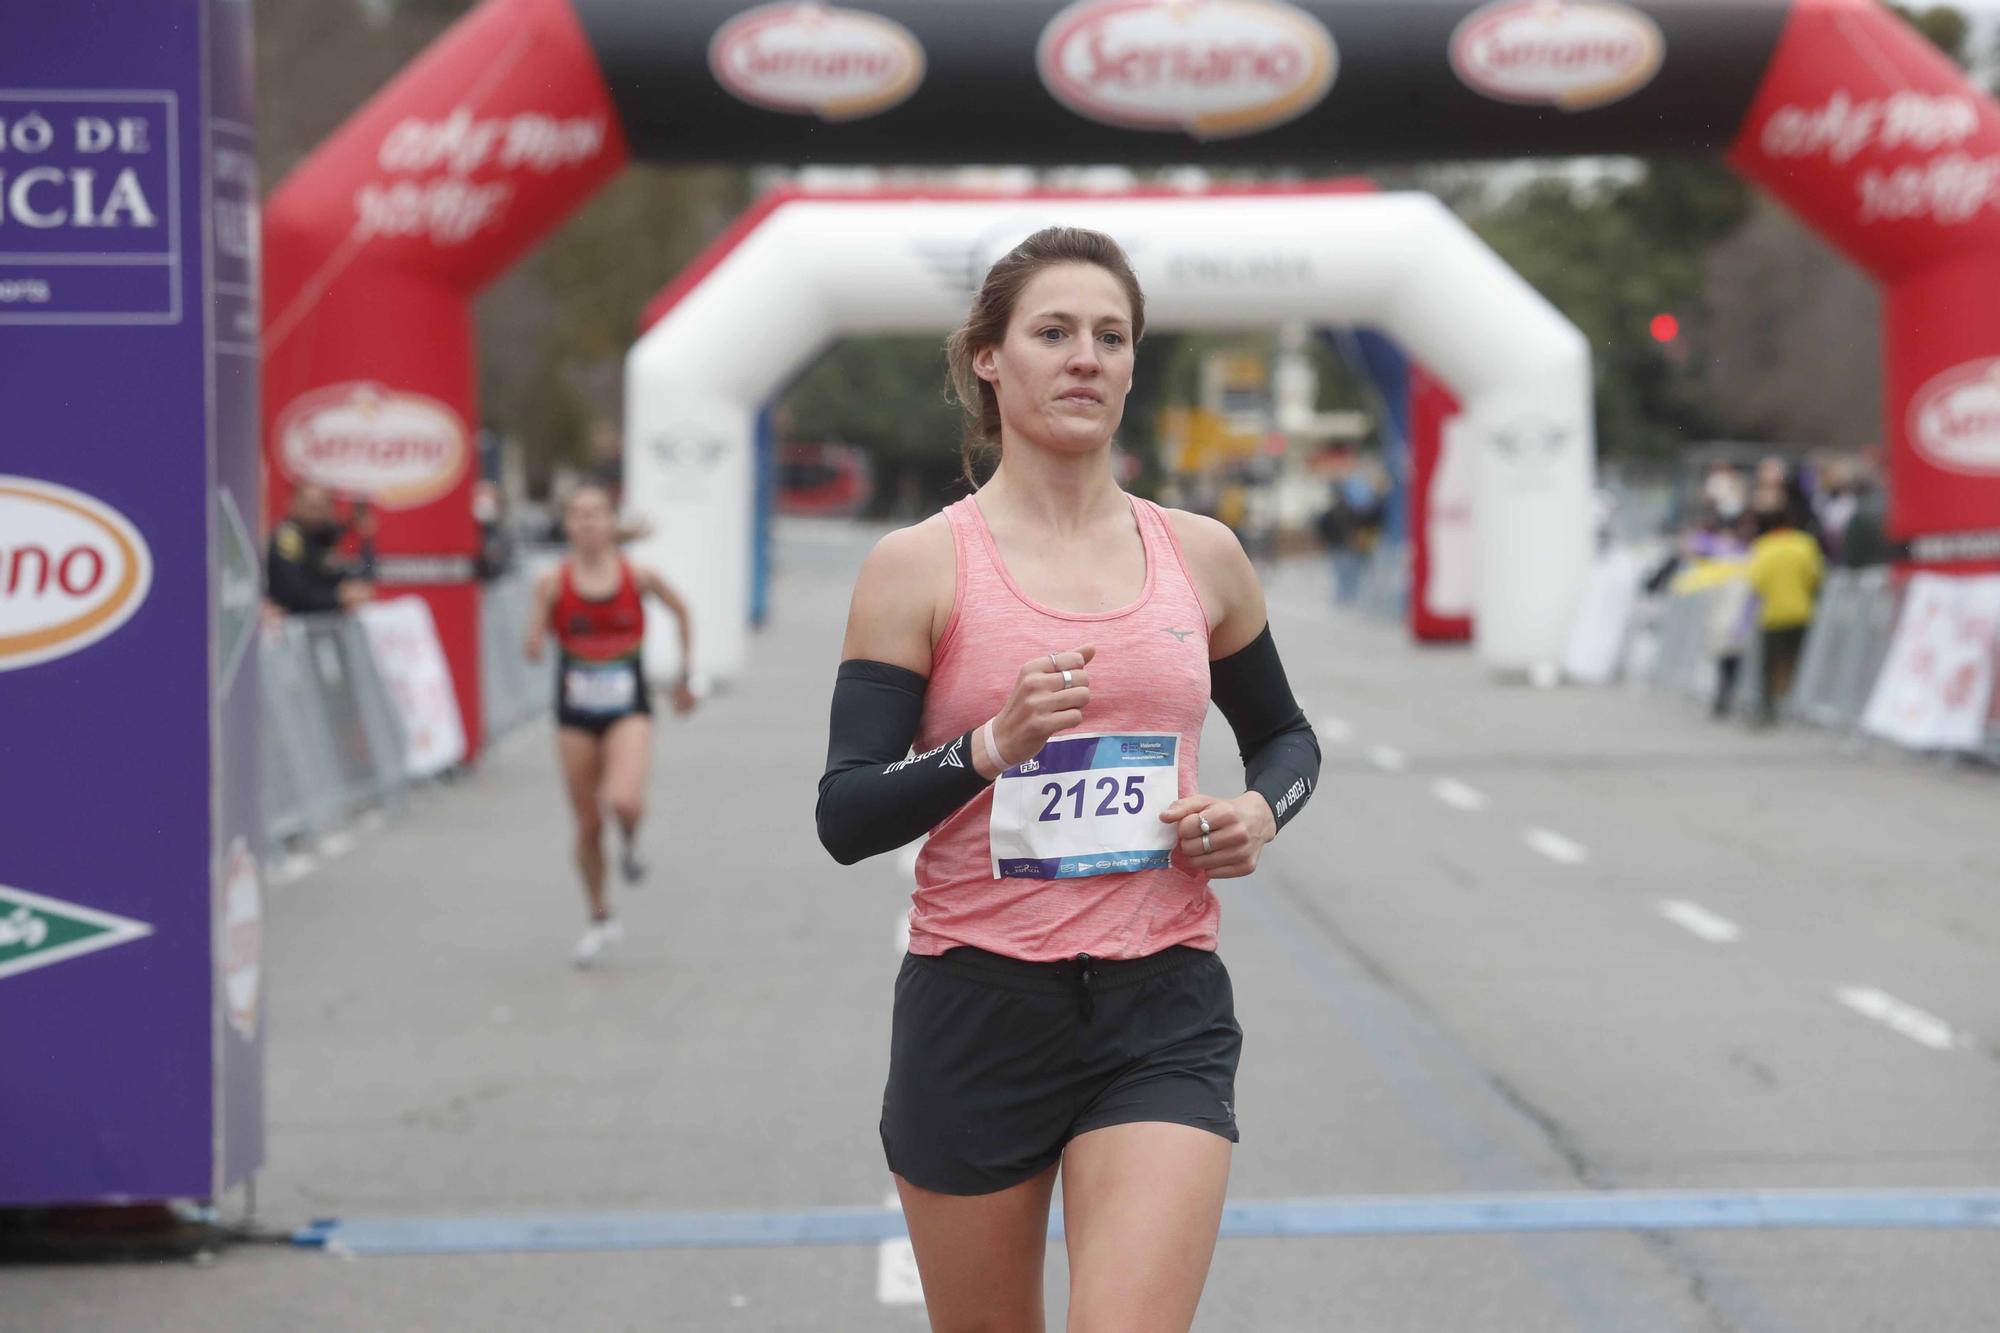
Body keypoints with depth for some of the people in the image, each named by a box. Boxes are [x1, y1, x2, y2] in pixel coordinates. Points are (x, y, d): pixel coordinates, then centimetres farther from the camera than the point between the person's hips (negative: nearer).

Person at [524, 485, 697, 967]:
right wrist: (535, 640, -30)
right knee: (588, 824, 8)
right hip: (576, 715, 1)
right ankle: (600, 919, 28)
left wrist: (684, 678, 15)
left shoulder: (638, 577, -6)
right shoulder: (554, 583, -6)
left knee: (624, 801, -26)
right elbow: (534, 648, -7)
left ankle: (630, 841, 12)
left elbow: (680, 611, 12)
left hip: (628, 711, -1)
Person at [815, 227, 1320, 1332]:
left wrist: (1259, 810, 1)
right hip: (976, 1009, -1)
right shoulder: (920, 567, -3)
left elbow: (1285, 736, 24)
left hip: (1162, 1016, 1)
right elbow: (844, 817, -8)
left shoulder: (1200, 557, 8)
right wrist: (993, 747, -25)